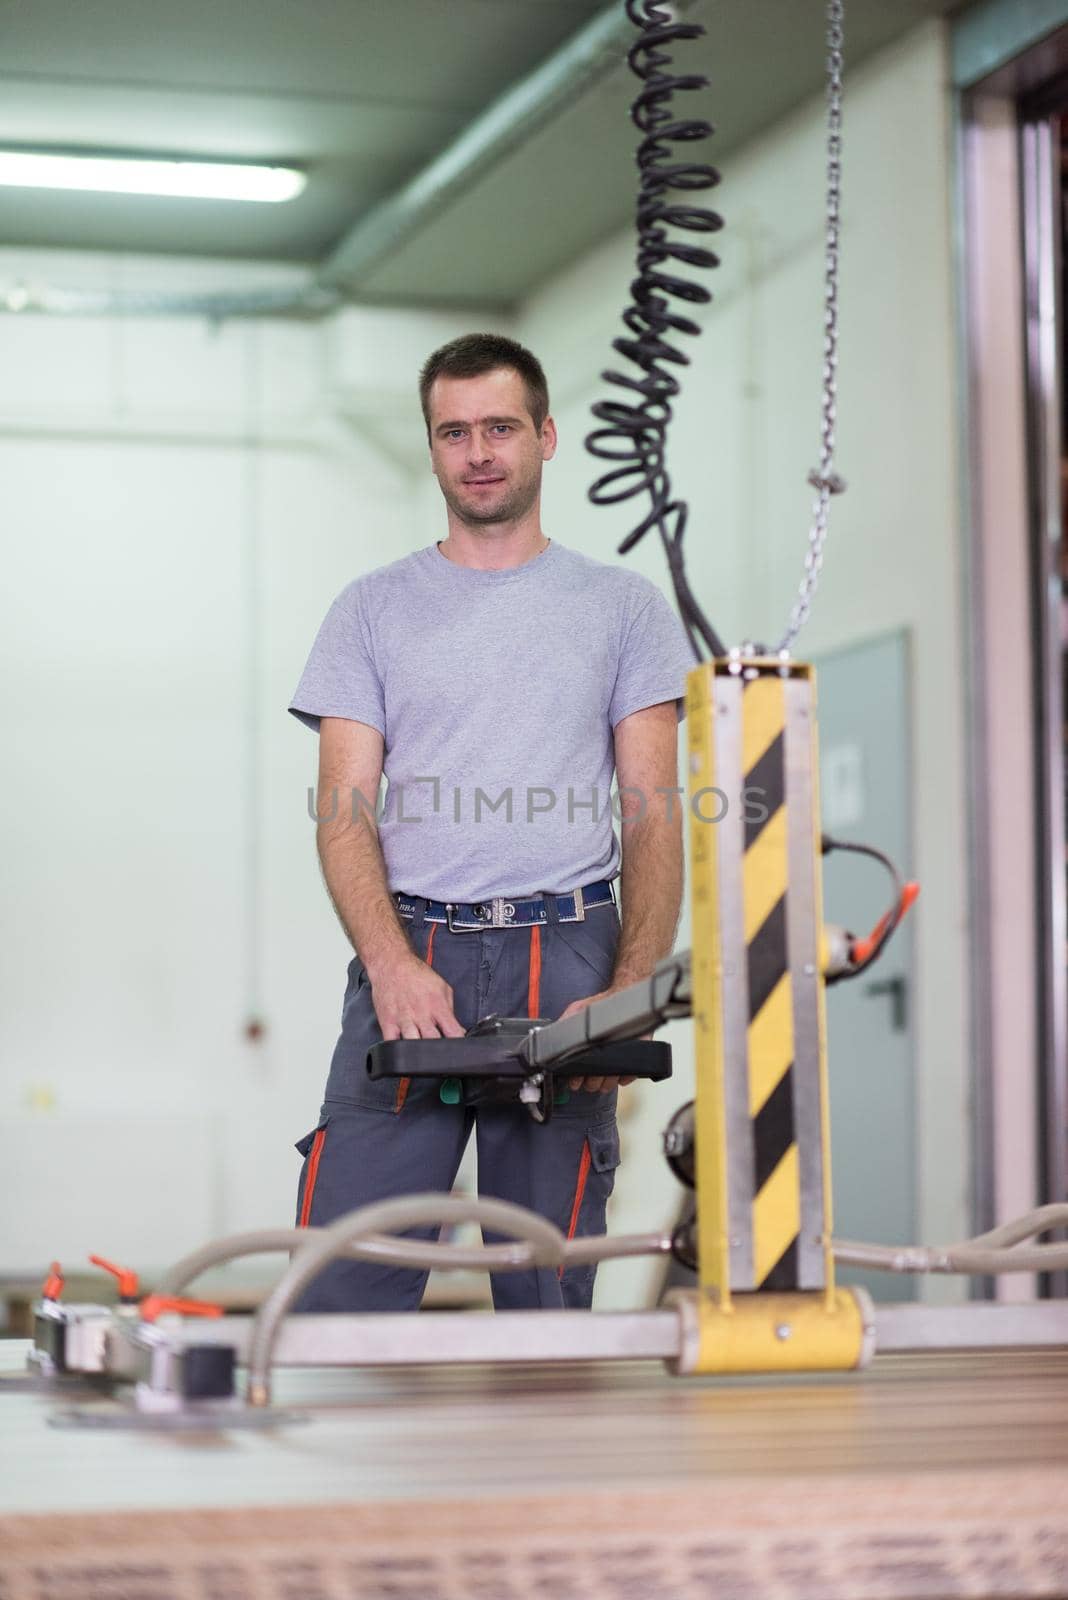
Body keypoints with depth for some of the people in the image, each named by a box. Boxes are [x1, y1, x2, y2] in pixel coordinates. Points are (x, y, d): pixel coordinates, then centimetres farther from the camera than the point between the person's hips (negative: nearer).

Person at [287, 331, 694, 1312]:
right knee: (343, 1285, -9)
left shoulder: (623, 608, 11)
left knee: (548, 1296, 1)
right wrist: (391, 963, -14)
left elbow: (654, 818, 5)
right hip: (411, 958, 0)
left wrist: (628, 994, -10)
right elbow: (346, 813, 5)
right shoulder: (374, 609, 12)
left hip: (567, 958, 0)